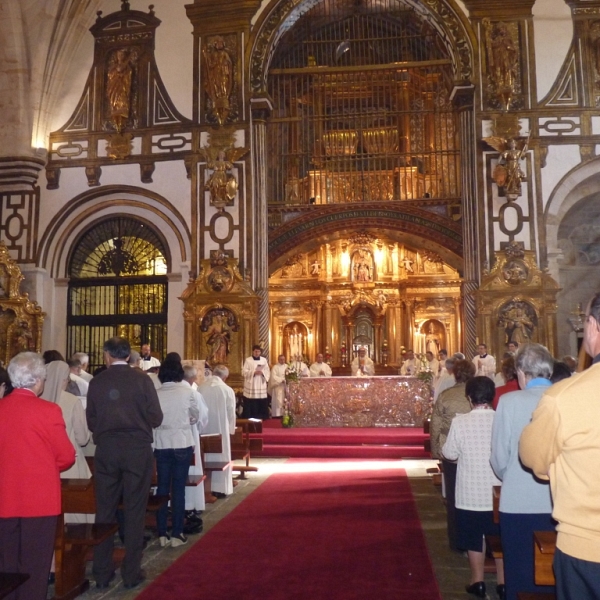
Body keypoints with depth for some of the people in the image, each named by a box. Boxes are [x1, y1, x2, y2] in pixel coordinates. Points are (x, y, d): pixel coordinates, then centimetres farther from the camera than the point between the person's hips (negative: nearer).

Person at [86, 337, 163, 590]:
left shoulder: (97, 382, -1)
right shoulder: (142, 379, -7)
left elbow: (91, 421, 3)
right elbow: (156, 418, -7)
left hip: (106, 449, 2)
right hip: (137, 448, -2)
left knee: (104, 510, 12)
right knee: (134, 510, 7)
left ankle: (102, 572, 20)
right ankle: (131, 573, 13)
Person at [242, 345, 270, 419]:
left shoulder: (264, 360, 10)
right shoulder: (248, 360, 1)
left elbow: (268, 371, 8)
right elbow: (244, 372, -7)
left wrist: (262, 373, -13)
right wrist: (254, 372, -19)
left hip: (261, 386, 3)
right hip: (251, 386, -3)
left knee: (262, 405, 2)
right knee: (251, 406, -3)